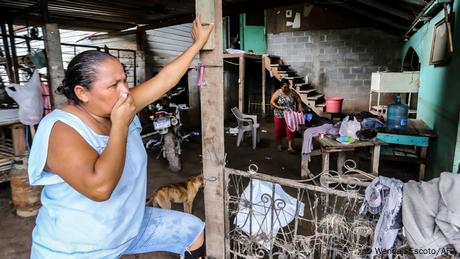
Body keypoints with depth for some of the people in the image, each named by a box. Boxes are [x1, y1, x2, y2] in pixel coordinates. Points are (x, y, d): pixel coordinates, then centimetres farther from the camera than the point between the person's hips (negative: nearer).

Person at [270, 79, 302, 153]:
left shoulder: (292, 92, -3)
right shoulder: (277, 93, -12)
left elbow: (298, 98, 12)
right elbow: (272, 102, -13)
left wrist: (299, 106, 1)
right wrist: (279, 107, -23)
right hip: (279, 115, -2)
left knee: (290, 130, -3)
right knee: (279, 130, 9)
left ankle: (290, 147, 0)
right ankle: (279, 144, 30)